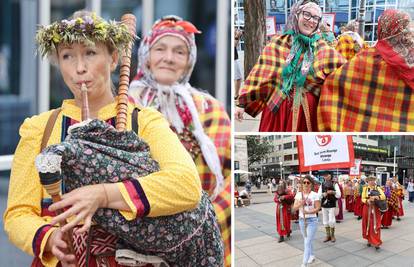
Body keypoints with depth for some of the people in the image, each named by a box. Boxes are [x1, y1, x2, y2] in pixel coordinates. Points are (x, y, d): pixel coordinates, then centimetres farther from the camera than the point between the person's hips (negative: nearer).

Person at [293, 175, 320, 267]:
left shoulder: (314, 195, -8)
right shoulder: (298, 194, 3)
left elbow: (317, 208, -10)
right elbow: (294, 208, -2)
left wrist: (308, 212, -26)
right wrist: (300, 204, -22)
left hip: (312, 220, -5)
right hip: (301, 220, 5)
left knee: (307, 242, -9)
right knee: (306, 241, 17)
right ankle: (312, 256, 38)